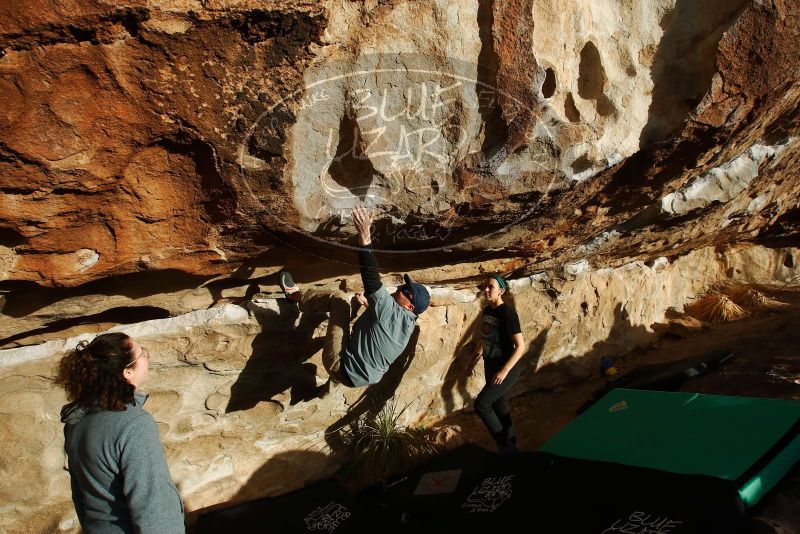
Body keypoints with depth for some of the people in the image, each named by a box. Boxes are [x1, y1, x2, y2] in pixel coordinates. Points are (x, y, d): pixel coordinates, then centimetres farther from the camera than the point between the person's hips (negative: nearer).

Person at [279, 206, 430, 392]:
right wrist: (370, 305, 23)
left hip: (344, 368, -9)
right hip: (364, 376, 9)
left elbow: (371, 279, -34)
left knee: (338, 298, -7)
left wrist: (364, 236, -38)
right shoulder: (407, 322, 1)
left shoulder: (394, 313, -25)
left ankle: (296, 295, 15)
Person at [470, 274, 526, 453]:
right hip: (490, 367, 8)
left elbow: (520, 346, -23)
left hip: (507, 369, -8)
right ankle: (510, 445, 34)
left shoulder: (507, 313, -21)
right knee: (500, 405, 17)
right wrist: (476, 357, 15)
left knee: (481, 404, -12)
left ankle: (504, 444, 6)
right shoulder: (487, 310, 4)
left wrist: (504, 371, -26)